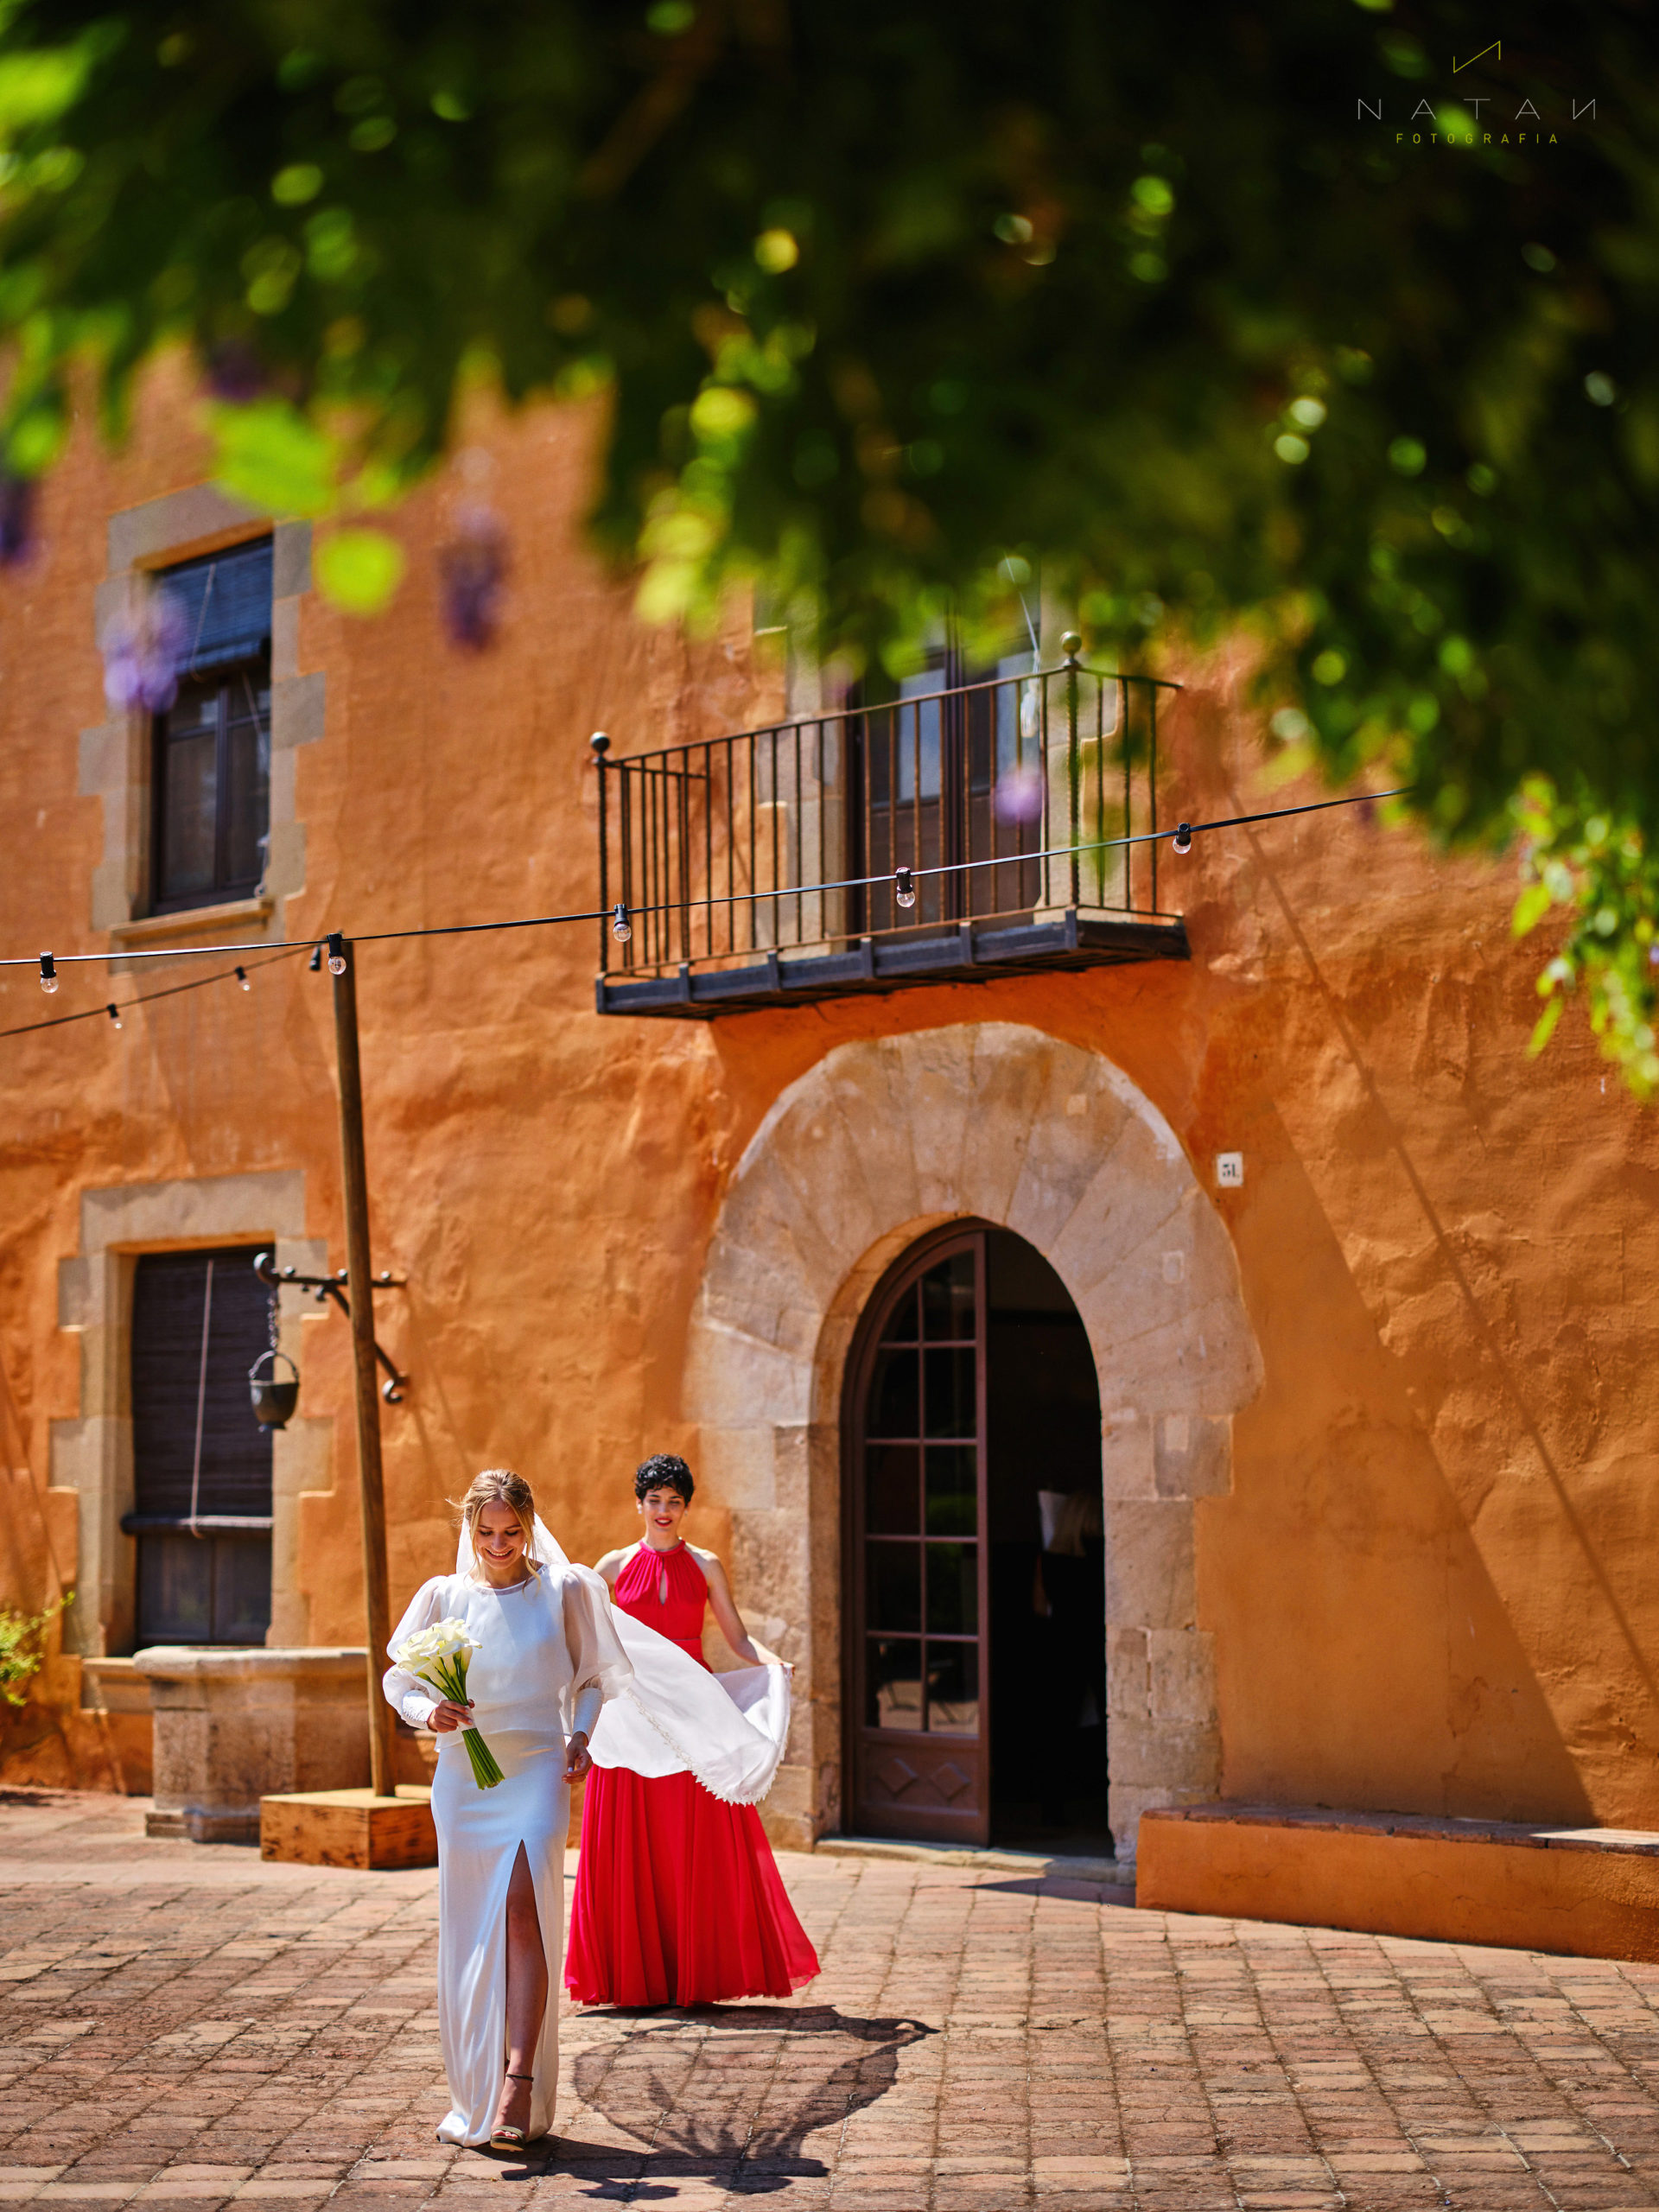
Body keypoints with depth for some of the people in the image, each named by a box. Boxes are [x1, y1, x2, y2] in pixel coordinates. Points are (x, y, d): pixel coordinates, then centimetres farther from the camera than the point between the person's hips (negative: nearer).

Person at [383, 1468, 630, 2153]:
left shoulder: (564, 1591, 3)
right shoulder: (444, 1596, 5)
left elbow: (592, 1677, 13)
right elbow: (398, 1679, 10)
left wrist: (580, 1735, -4)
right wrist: (427, 1711, -11)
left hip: (537, 1769, -2)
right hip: (463, 1774, 2)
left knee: (522, 1904, -22)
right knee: (466, 1934, 6)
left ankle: (520, 2082, -26)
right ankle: (470, 2095, 19)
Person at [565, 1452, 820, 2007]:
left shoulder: (705, 1566, 7)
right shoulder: (616, 1565, 7)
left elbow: (737, 1637, 5)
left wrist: (771, 1663, -12)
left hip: (693, 1707, 0)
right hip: (633, 1706, 0)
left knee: (700, 1844, -2)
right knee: (631, 1844, 0)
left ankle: (700, 1971, 5)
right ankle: (637, 1975, 8)